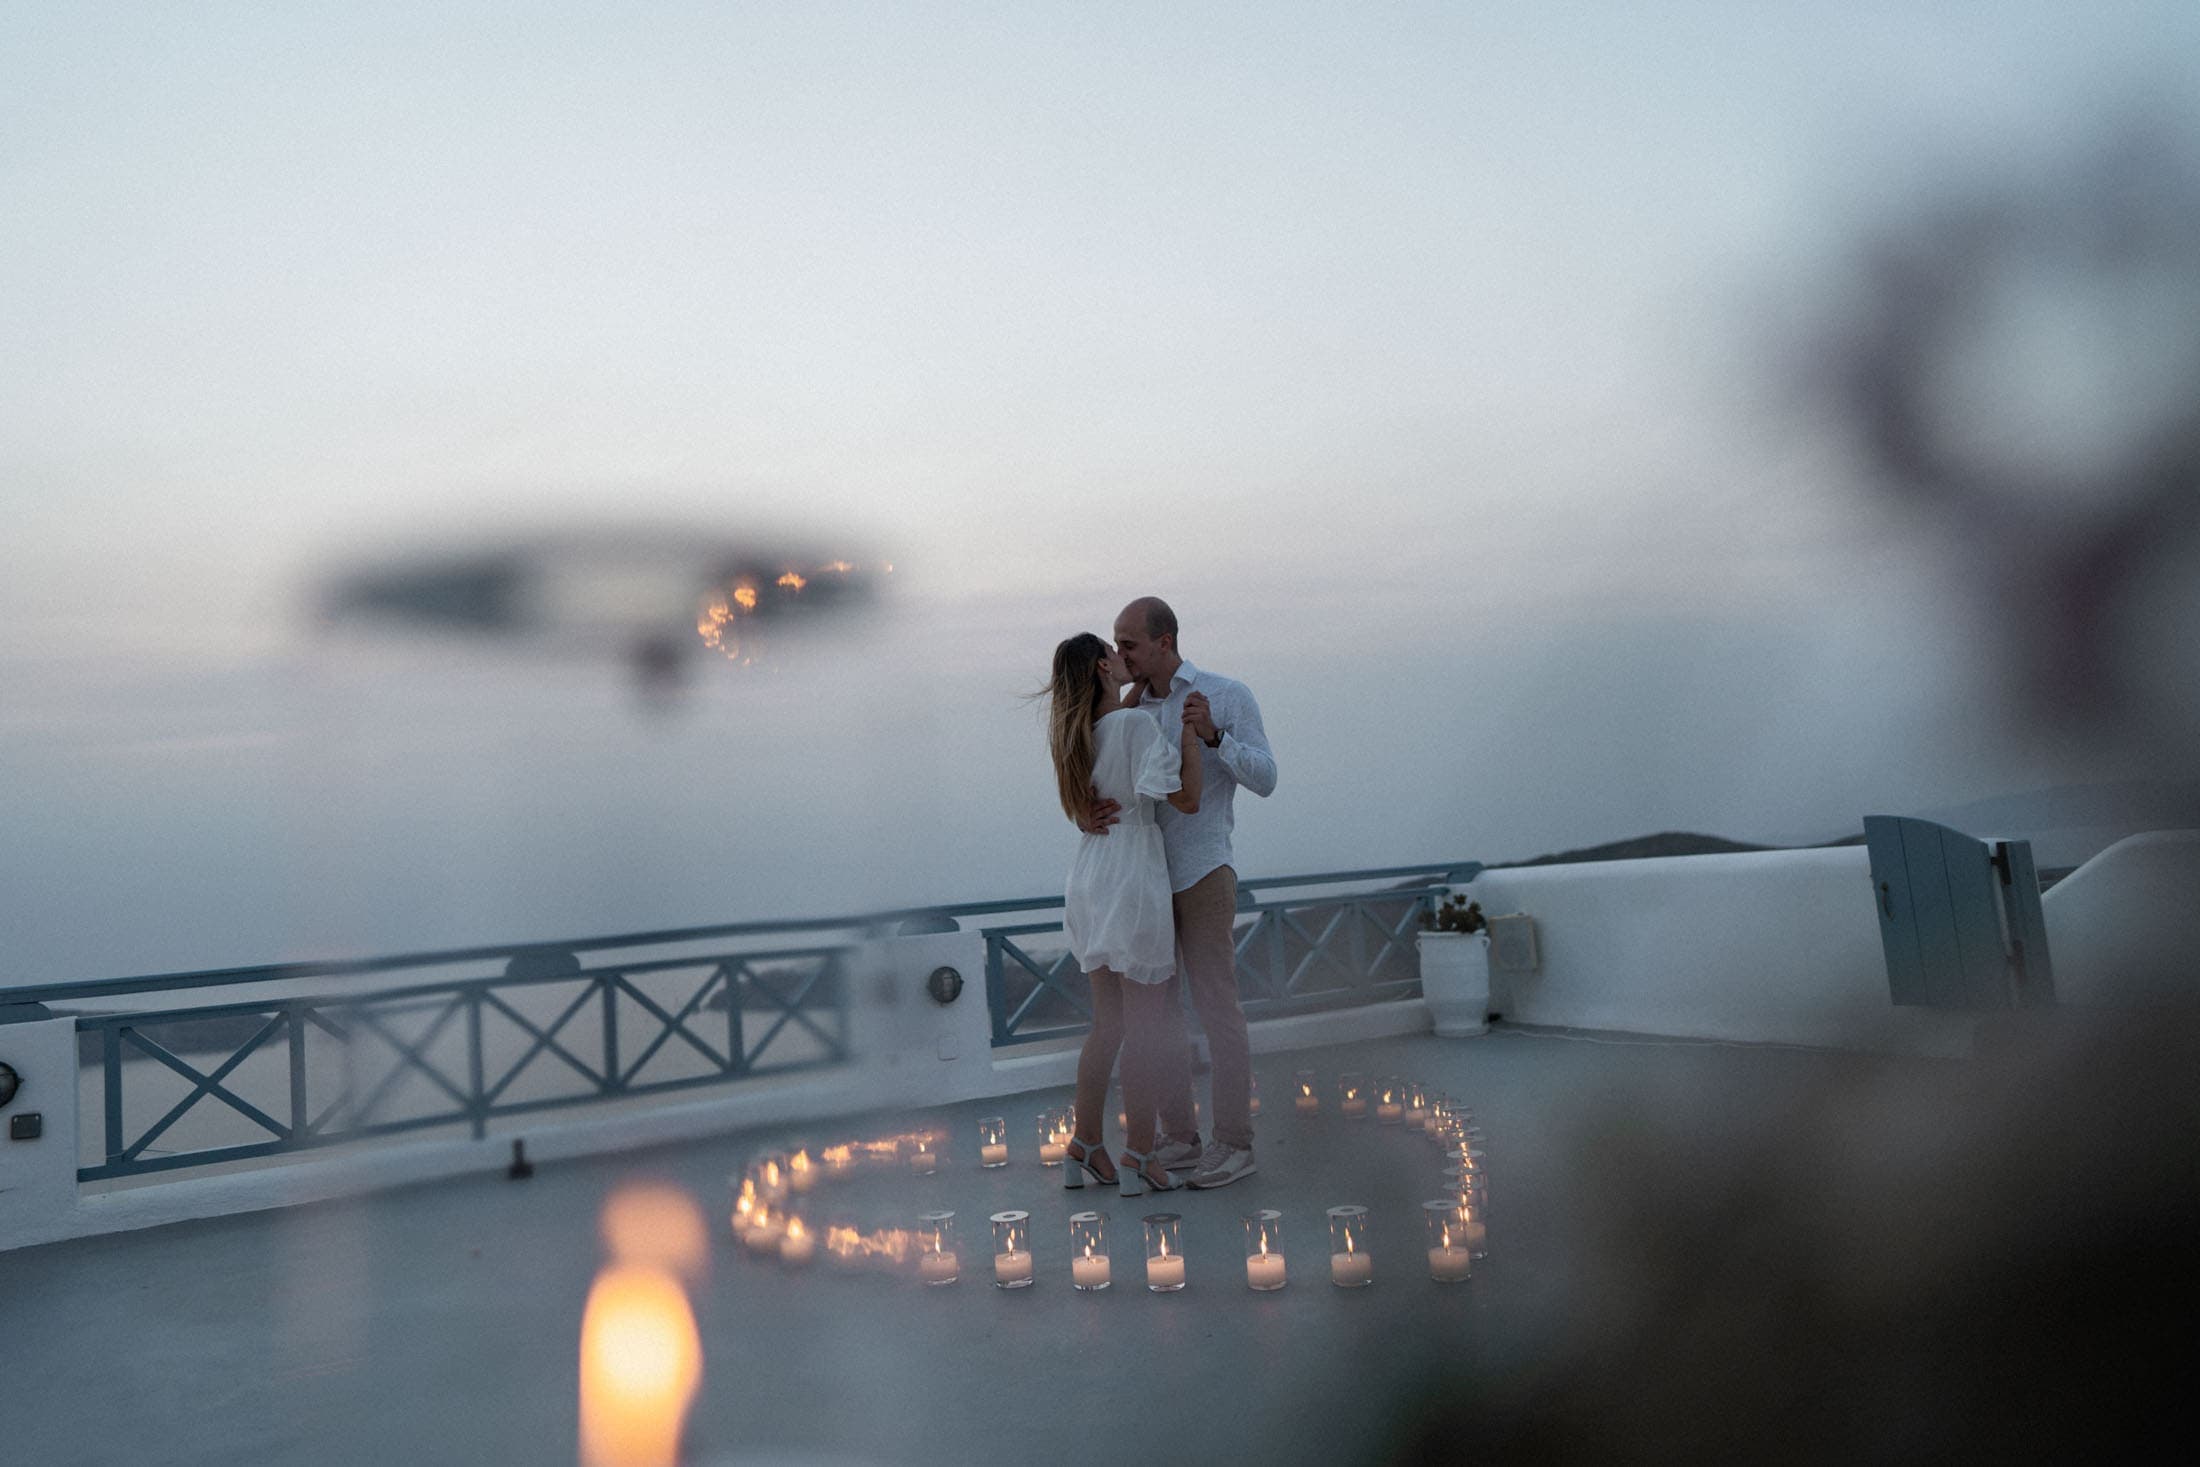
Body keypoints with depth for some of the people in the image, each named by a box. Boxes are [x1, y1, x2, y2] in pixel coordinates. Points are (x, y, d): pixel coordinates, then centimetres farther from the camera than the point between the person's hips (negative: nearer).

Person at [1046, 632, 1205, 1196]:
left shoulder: (1079, 731, 8)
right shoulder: (1138, 724, -15)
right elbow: (1186, 799, -15)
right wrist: (1190, 731, -7)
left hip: (1091, 878, 8)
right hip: (1132, 879, -8)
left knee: (1108, 1022, 16)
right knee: (1149, 1024, 2)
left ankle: (1085, 1147, 22)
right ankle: (1138, 1155, 8)